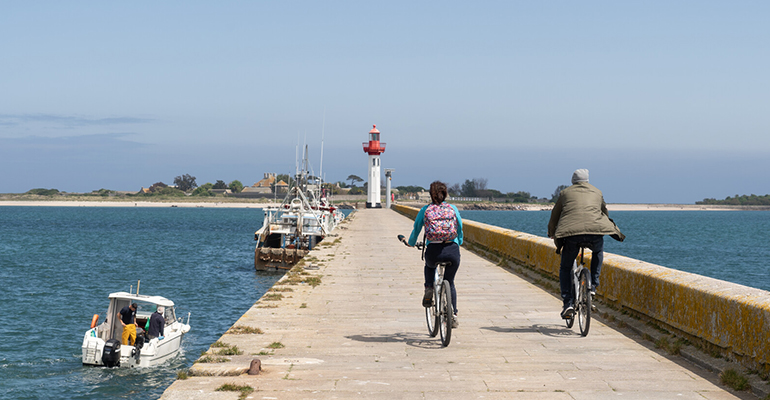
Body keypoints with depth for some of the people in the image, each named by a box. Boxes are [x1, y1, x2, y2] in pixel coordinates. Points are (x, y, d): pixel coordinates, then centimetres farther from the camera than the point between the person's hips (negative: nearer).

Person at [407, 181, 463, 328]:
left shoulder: (425, 210, 9)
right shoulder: (453, 209, 11)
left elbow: (416, 229, 19)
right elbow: (460, 229, 20)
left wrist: (411, 243, 40)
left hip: (433, 251, -1)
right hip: (452, 251, 1)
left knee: (429, 266, 37)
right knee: (449, 282, 21)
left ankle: (429, 289, 13)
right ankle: (453, 316, 15)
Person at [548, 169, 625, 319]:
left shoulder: (565, 193, 23)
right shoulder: (596, 192, 27)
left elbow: (554, 216, 29)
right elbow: (605, 213, 40)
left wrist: (552, 234, 47)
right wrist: (617, 233, 56)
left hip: (571, 233, -1)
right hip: (595, 232, 1)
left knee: (565, 269, 14)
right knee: (598, 251, 36)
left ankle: (568, 303, 0)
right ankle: (593, 285, 24)